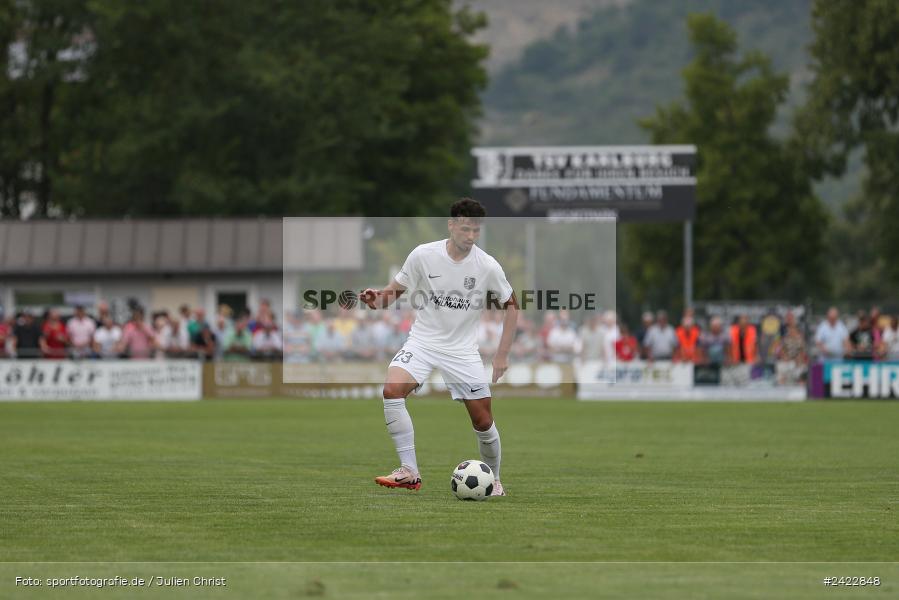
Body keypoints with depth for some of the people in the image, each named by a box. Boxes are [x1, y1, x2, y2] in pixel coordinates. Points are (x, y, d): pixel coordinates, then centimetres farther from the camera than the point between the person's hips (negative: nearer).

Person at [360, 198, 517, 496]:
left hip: (463, 349, 0)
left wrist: (502, 355, 0)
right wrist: (376, 298, -22)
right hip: (423, 341, 0)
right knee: (392, 390, -27)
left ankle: (494, 481, 27)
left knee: (483, 421, -1)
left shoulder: (488, 266, -9)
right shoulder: (423, 255, -10)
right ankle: (409, 472, -24)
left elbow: (511, 305, 5)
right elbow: (395, 291, 2)